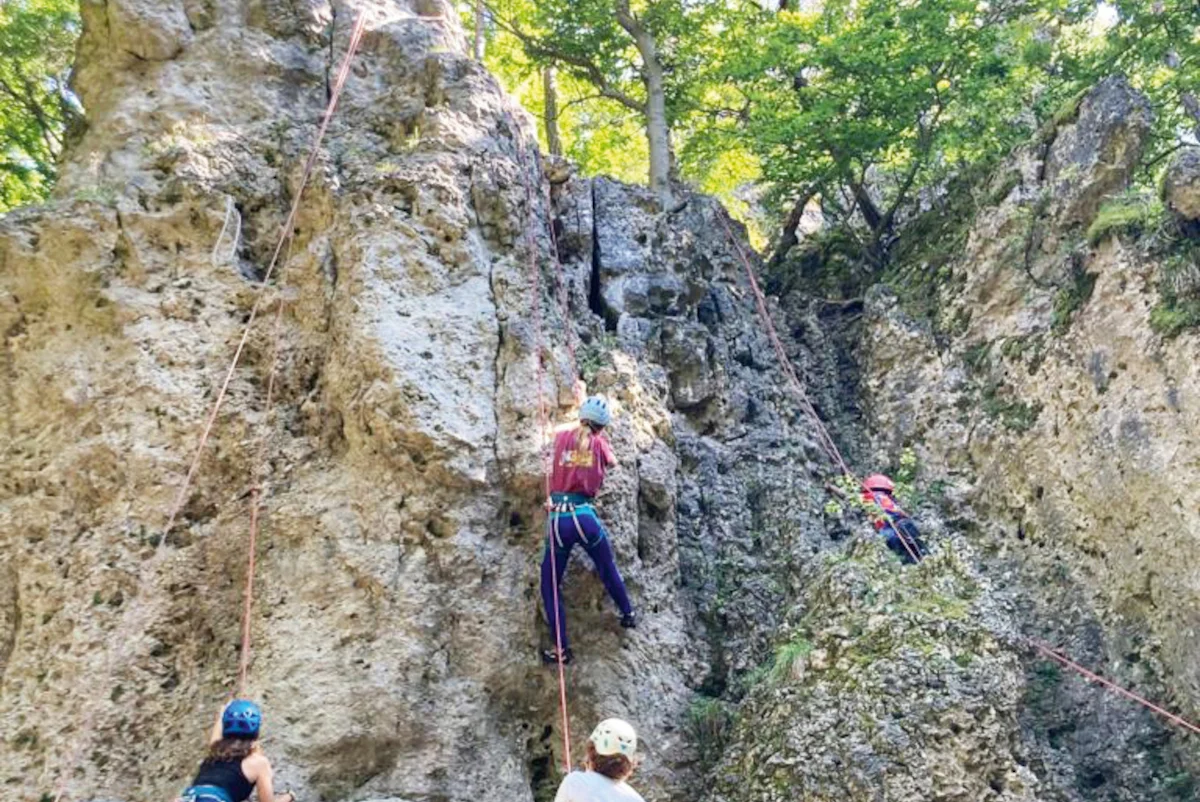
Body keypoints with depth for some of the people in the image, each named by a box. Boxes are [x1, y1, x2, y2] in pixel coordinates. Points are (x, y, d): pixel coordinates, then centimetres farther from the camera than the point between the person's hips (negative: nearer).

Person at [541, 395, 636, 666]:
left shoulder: (562, 436, 8)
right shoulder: (599, 442, 7)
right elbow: (613, 463, 29)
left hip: (558, 519, 0)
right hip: (585, 516, 0)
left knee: (550, 585, 10)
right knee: (608, 569, 26)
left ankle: (560, 648, 6)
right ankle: (628, 614, 43)